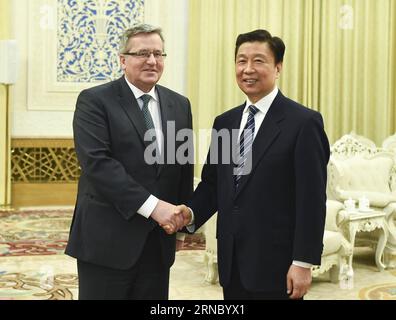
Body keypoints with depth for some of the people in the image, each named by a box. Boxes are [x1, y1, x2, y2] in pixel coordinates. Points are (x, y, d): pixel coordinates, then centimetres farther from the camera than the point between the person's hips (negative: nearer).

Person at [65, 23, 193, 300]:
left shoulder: (179, 105, 11)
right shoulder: (94, 101, -6)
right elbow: (97, 162, -18)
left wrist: (183, 217, 6)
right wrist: (151, 206, -21)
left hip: (159, 240, 5)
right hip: (108, 239, -5)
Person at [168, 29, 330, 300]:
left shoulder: (304, 122, -9)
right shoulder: (224, 122, 10)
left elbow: (312, 199, -11)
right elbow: (212, 183, 12)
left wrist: (304, 263, -14)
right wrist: (191, 213, -7)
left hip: (276, 263, -5)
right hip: (232, 263, 6)